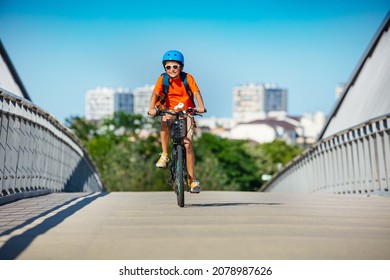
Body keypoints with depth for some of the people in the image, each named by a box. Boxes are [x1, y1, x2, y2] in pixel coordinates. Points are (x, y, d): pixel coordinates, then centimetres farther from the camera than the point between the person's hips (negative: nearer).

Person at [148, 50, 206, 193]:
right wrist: (151, 108, -39)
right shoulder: (162, 79, -8)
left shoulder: (187, 78, -11)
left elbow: (196, 92, -22)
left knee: (187, 144, -12)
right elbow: (155, 93, -21)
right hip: (170, 111, 1)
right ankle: (164, 155, -19)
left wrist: (201, 106, -41)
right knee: (165, 122, -36)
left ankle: (193, 180, -4)